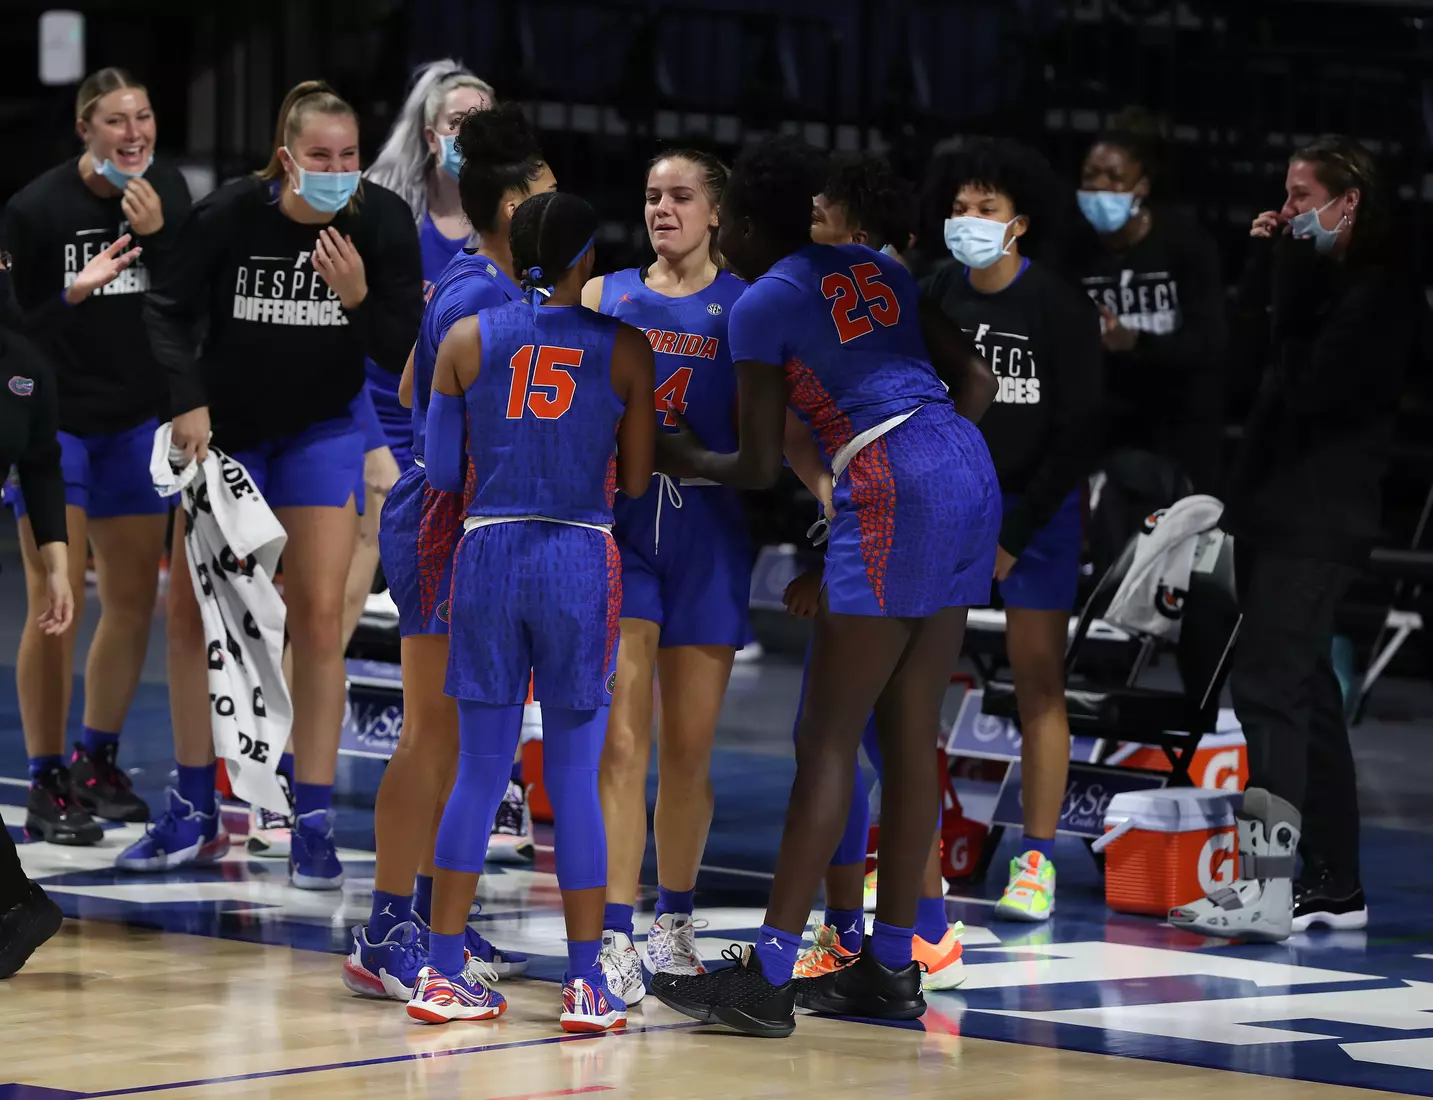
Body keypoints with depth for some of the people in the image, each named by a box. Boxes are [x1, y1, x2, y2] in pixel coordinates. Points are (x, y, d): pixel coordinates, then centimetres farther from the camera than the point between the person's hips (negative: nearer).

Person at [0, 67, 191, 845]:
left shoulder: (165, 189, -1)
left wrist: (156, 234, -19)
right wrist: (72, 295, -28)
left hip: (135, 421, 6)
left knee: (134, 599, 11)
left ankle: (98, 764, 27)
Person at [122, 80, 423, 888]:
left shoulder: (383, 222, -17)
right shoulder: (231, 214, -20)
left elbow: (403, 351, -13)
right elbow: (170, 312, -6)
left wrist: (359, 298, -31)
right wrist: (188, 402, -18)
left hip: (323, 431, -1)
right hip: (225, 426, 1)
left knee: (318, 616, -10)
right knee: (191, 610, 4)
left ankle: (314, 824, -4)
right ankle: (195, 815, 18)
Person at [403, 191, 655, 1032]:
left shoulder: (466, 341, 3)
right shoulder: (626, 348, 0)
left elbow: (443, 471, 4)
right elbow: (635, 483, 1)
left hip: (488, 553, 2)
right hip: (582, 560, -2)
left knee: (482, 768, 9)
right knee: (576, 774, 3)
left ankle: (444, 973, 9)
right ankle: (587, 984, 1)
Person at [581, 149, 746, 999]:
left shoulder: (748, 309, 5)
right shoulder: (604, 296, 9)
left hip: (708, 538, 0)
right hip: (619, 529, 0)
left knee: (689, 747, 8)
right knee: (620, 742, -10)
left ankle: (674, 921, 24)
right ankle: (614, 937, -14)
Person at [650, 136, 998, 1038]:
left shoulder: (762, 304, 1)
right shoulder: (878, 268, 20)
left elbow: (760, 468, 2)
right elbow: (976, 383, 17)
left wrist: (690, 460, 21)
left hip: (893, 494, -7)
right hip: (971, 474, 7)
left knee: (828, 739, -6)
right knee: (911, 738, 11)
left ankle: (769, 976, -8)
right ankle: (892, 969, 15)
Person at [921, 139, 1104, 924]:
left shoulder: (1060, 309, -11)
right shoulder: (932, 300, -1)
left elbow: (1078, 434, -10)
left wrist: (1012, 535, -12)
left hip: (1037, 507, -3)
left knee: (1038, 684, -3)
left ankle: (1037, 861, 2)